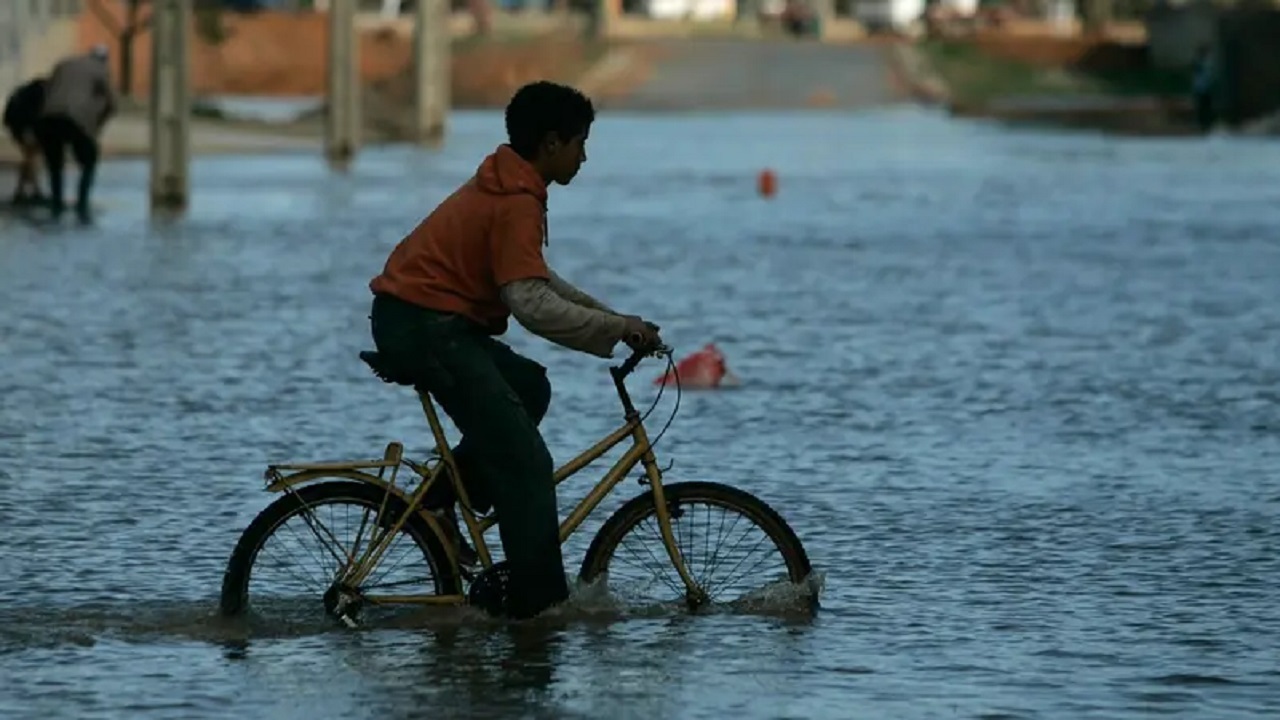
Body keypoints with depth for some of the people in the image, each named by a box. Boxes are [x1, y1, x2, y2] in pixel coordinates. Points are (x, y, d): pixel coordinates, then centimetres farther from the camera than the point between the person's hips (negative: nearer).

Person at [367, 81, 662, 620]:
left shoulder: (503, 186, 17)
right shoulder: (516, 202, -15)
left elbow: (537, 281, 25)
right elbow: (531, 304, -23)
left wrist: (612, 318, 17)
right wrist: (617, 329, -17)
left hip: (414, 319, 10)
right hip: (425, 326, -10)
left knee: (529, 387, 24)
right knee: (526, 464, -9)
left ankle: (438, 507, 17)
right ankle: (539, 605, -9)